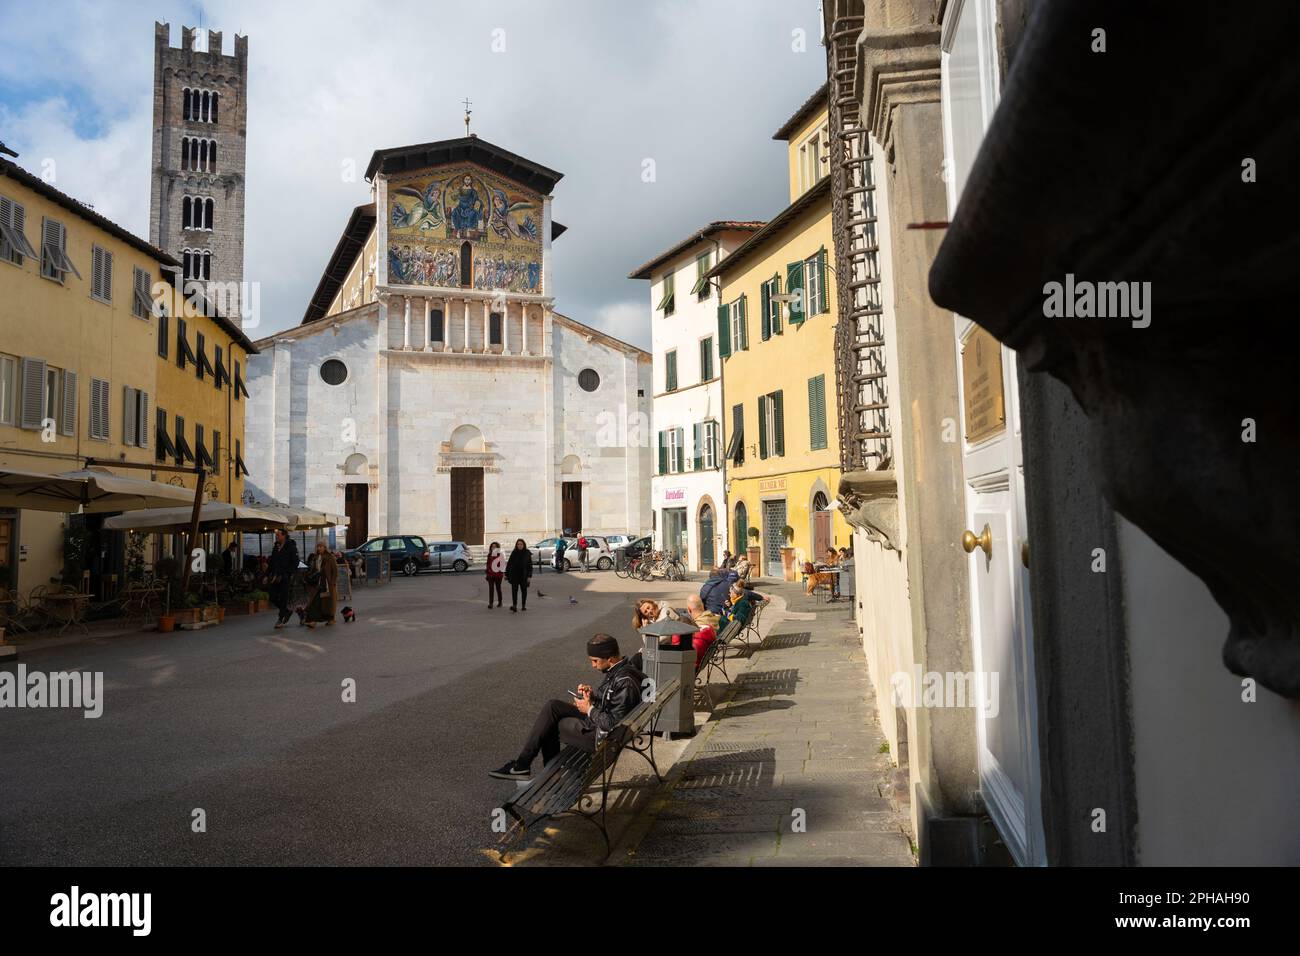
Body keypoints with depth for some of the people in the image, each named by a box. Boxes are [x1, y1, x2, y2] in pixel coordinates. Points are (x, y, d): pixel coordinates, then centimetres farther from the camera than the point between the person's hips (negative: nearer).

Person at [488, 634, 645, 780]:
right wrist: (592, 693, 1)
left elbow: (613, 724, -27)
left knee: (548, 725, -4)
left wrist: (589, 709, -16)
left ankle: (521, 766, 14)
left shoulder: (625, 682, -28)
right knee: (552, 707, 4)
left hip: (601, 736, -10)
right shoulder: (617, 670, 3)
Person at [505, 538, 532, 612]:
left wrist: (529, 576, -9)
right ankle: (514, 605, -14)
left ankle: (524, 605, 20)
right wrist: (506, 574, 3)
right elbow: (509, 564, 6)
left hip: (524, 575, 0)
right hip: (514, 575, 0)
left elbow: (530, 565, -2)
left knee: (524, 590, 10)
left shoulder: (527, 553, -2)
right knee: (514, 590, -9)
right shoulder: (514, 553, 1)